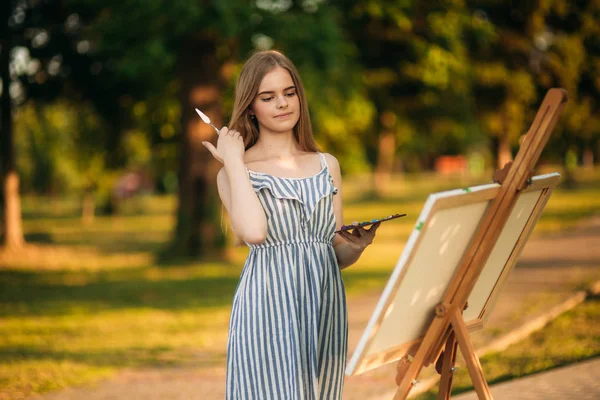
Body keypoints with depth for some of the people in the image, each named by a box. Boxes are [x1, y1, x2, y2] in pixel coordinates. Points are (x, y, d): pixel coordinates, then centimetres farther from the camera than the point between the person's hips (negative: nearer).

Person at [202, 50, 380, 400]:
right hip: (269, 308, -4)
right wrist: (234, 162, -6)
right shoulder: (235, 173, 4)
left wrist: (358, 245, -6)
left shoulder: (327, 166, 15)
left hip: (324, 308, 4)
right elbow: (254, 231, -17)